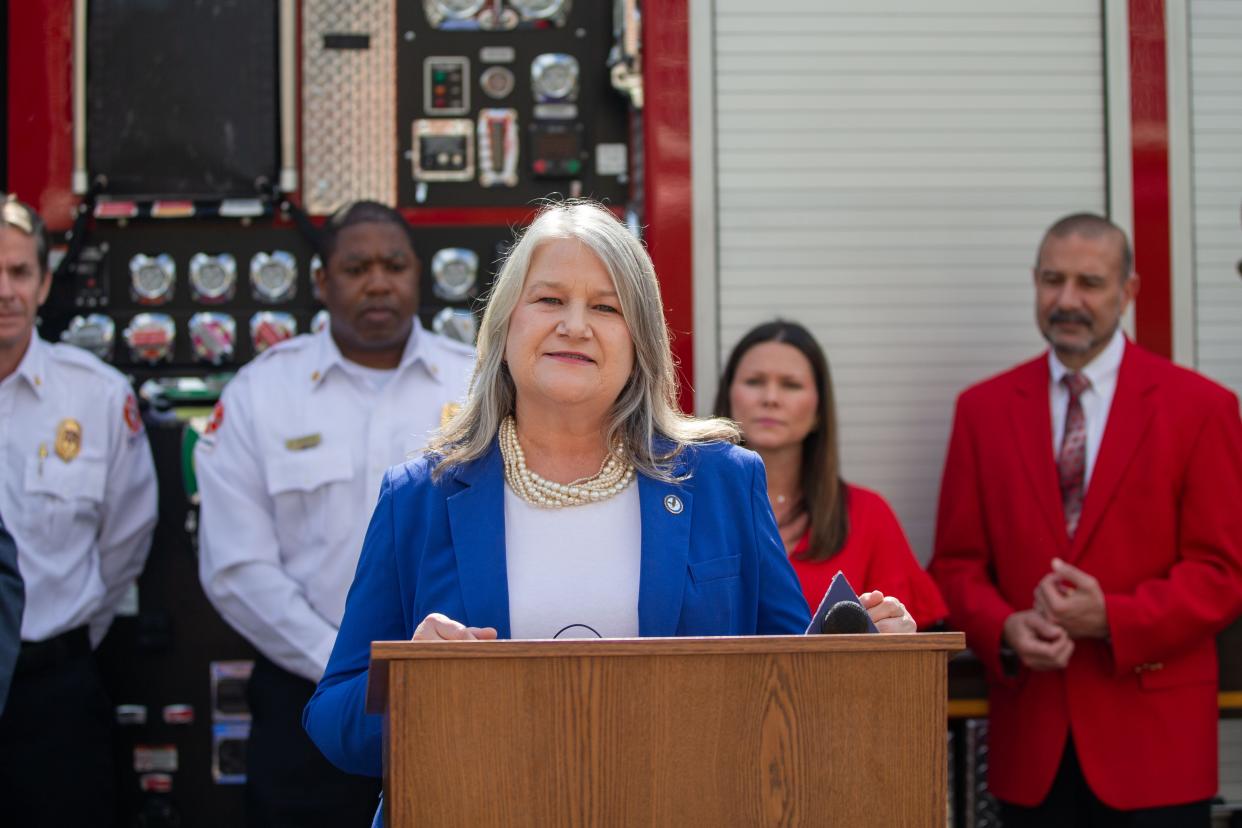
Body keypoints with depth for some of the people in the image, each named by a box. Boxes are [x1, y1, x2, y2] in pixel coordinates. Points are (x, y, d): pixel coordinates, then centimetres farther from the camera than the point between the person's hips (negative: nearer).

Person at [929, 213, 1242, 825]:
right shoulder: (983, 408, 8)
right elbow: (957, 562, 8)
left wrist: (1111, 620, -17)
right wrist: (1005, 630, -12)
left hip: (1153, 738, -2)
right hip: (1031, 740, 2)